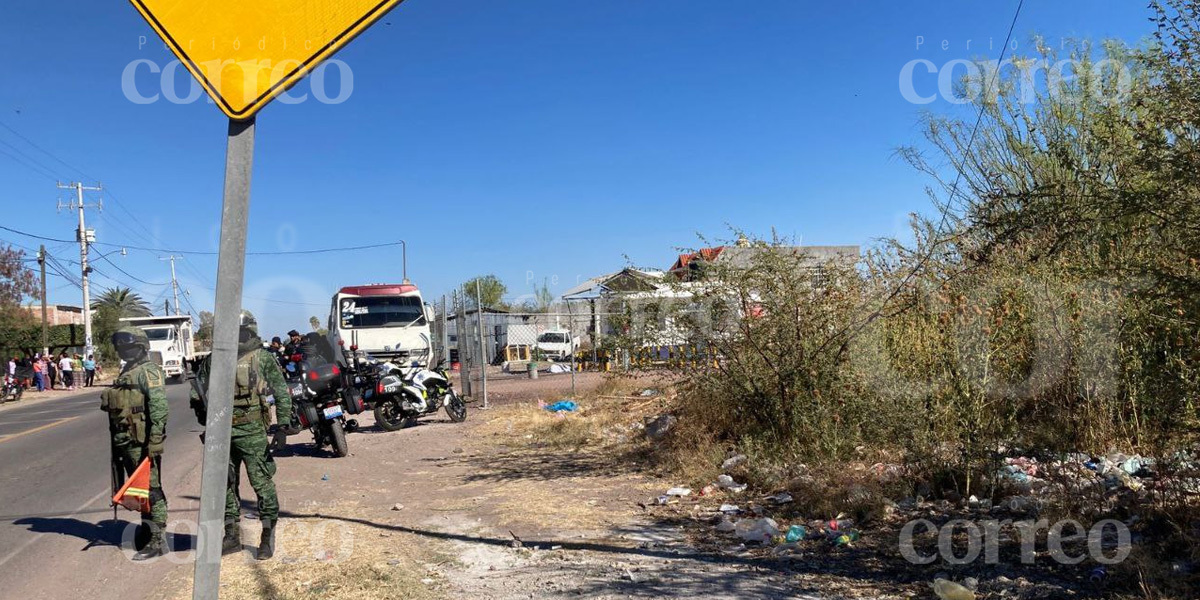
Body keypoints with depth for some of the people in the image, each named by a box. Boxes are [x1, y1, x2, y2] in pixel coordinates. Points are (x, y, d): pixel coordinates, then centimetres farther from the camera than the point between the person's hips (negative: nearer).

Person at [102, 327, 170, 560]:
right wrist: (116, 443, 22)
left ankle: (158, 541, -3)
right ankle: (147, 532, 25)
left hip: (142, 443, -9)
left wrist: (155, 441, -25)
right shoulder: (126, 374, 18)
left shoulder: (149, 372, -11)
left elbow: (159, 408, -20)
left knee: (151, 490, -6)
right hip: (125, 442, 9)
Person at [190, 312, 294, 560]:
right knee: (226, 484, 12)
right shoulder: (213, 360, 11)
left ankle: (268, 537, 4)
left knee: (262, 483, -4)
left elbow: (281, 390, -5)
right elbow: (198, 391, 22)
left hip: (252, 431, -5)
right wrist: (203, 413, 10)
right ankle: (232, 534, 24)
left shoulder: (262, 357, -2)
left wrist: (285, 419, -14)